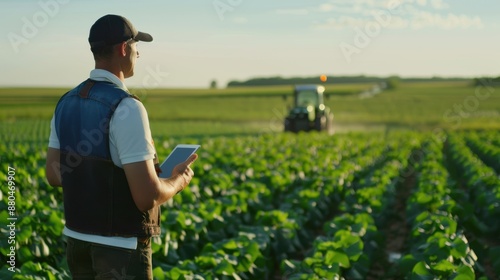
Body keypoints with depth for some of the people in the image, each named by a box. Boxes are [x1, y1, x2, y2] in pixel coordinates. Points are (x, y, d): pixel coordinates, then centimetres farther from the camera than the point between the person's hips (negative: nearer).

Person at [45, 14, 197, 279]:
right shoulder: (126, 109, -22)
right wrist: (179, 180, -4)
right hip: (121, 249, -8)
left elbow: (54, 174, 12)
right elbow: (147, 196, -24)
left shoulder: (66, 104, 3)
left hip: (79, 240, 8)